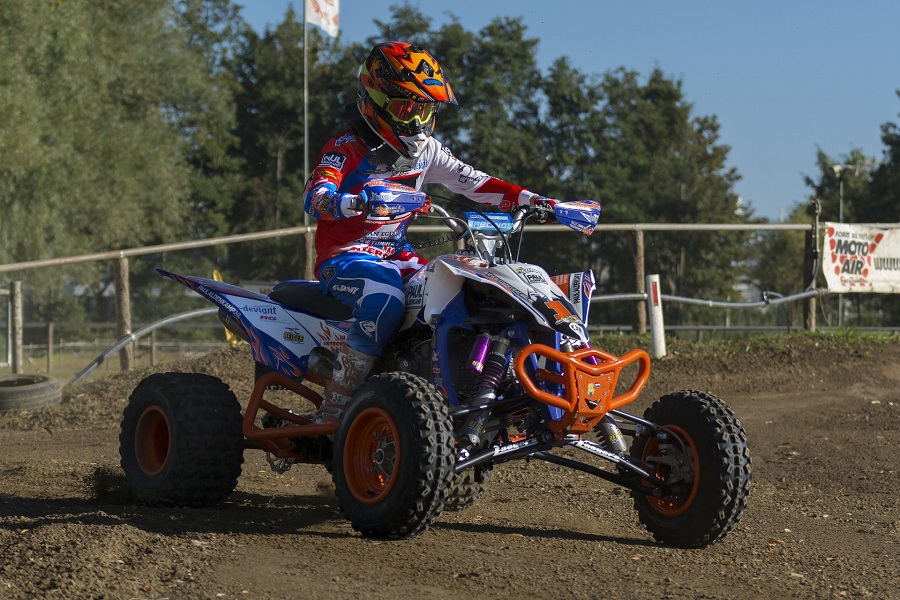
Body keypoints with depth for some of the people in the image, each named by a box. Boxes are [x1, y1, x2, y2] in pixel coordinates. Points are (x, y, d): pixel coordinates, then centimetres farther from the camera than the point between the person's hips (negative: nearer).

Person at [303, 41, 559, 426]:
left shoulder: (426, 151, 10)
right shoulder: (346, 148, -12)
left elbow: (472, 182, 14)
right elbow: (314, 197, -29)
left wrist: (530, 201, 3)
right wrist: (353, 202, -51)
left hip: (396, 254, 7)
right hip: (344, 256, -7)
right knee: (386, 298, -36)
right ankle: (331, 412, -30)